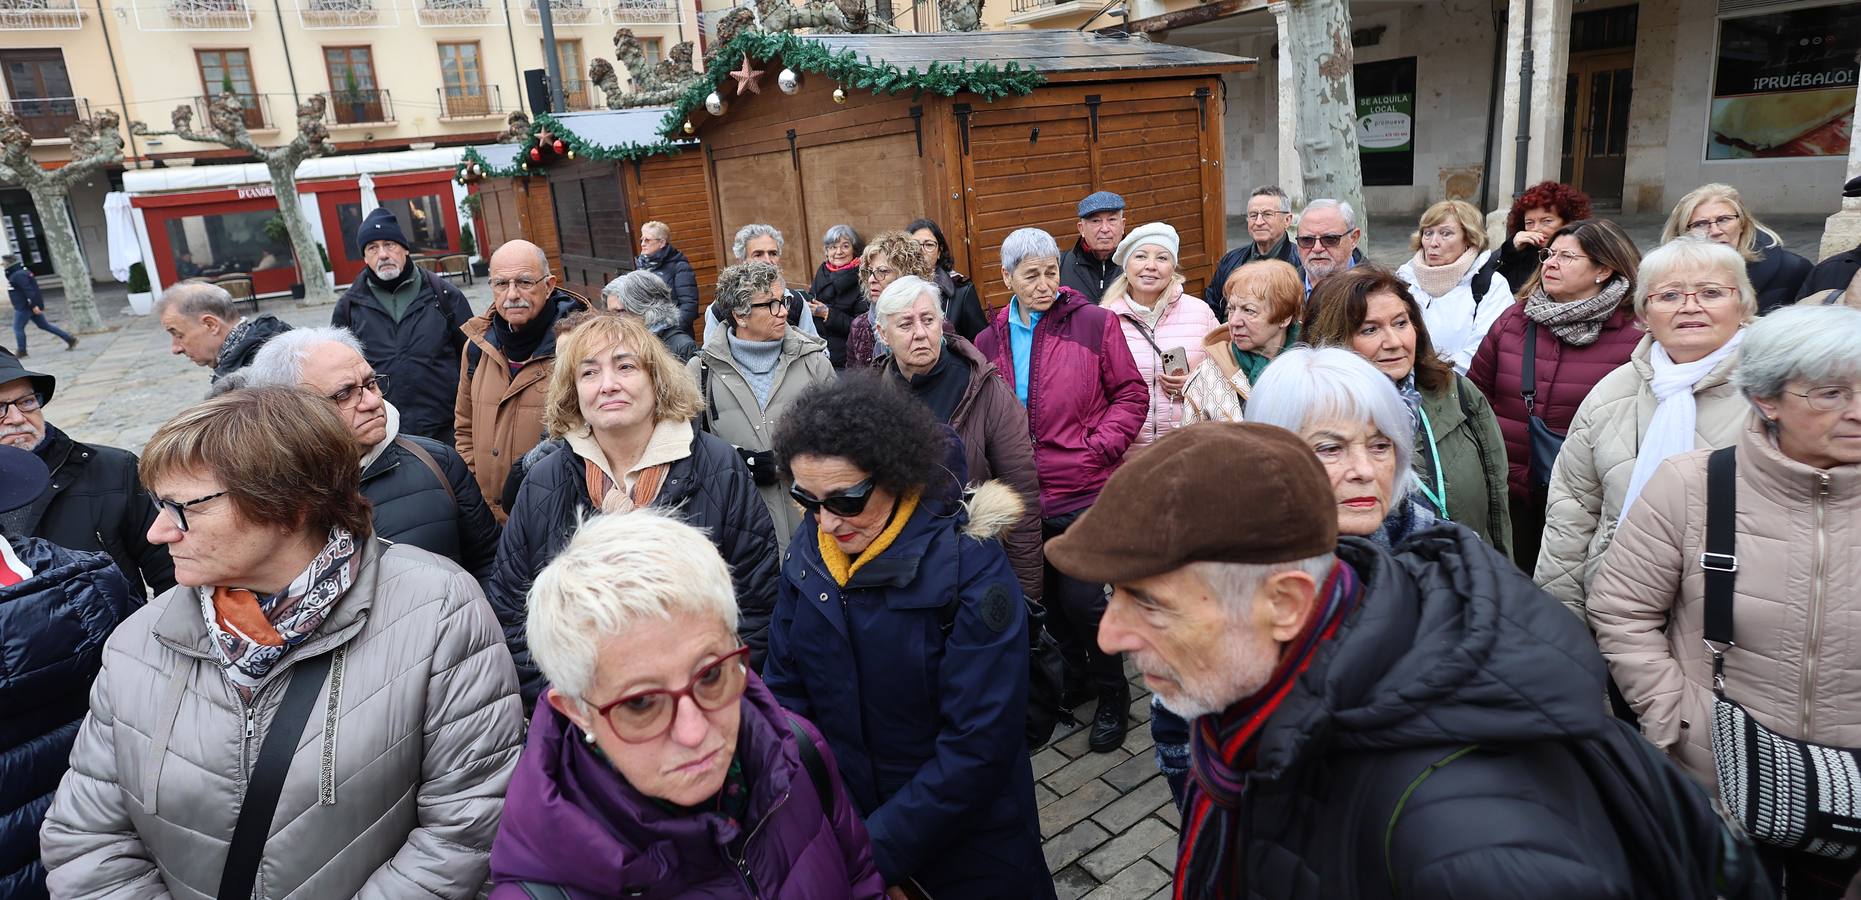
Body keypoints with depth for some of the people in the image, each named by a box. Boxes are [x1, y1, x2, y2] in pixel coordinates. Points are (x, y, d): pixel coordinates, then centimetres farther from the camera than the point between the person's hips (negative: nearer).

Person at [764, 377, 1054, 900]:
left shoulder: (968, 565, -25)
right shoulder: (809, 550, -10)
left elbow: (979, 743, -24)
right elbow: (785, 686, -2)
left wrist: (875, 852, -23)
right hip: (839, 825, 4)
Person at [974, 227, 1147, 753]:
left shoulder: (1094, 324, -5)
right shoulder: (990, 341, 7)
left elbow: (1131, 394, -2)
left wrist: (1097, 447, -13)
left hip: (1085, 492, -4)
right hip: (1023, 496, 4)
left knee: (1081, 598, -4)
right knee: (1048, 597, 16)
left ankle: (1112, 695, 21)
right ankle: (1075, 675, 40)